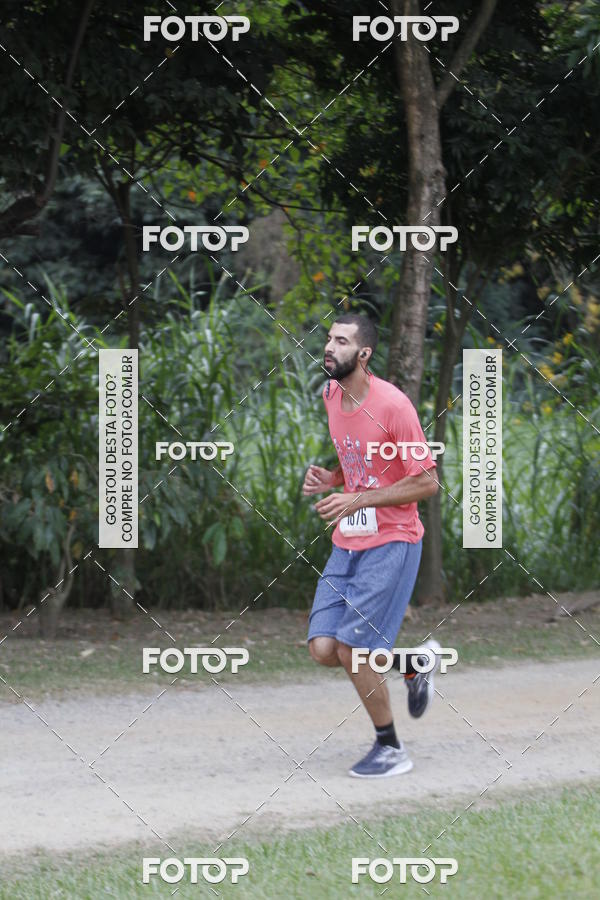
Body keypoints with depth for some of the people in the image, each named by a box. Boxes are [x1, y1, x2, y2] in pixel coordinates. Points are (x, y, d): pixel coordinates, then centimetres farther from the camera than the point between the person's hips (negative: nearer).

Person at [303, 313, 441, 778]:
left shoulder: (392, 404, -17)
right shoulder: (331, 396, 7)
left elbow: (426, 482, -15)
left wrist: (357, 500, -20)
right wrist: (330, 479, 1)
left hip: (392, 542, -7)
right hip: (348, 543, 7)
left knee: (353, 649, -12)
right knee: (324, 649, -3)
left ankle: (391, 748, 7)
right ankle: (415, 661, 23)